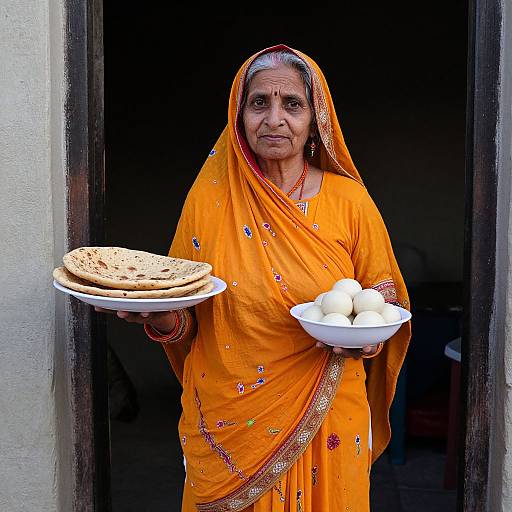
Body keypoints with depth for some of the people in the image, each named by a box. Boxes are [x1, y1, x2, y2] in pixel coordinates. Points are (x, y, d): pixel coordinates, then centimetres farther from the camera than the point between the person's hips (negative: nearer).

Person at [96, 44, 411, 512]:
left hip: (326, 418, 0)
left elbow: (383, 289, 7)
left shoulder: (349, 199, -5)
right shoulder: (209, 196, -3)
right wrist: (159, 316, -19)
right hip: (229, 420, 0)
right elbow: (186, 322, 3)